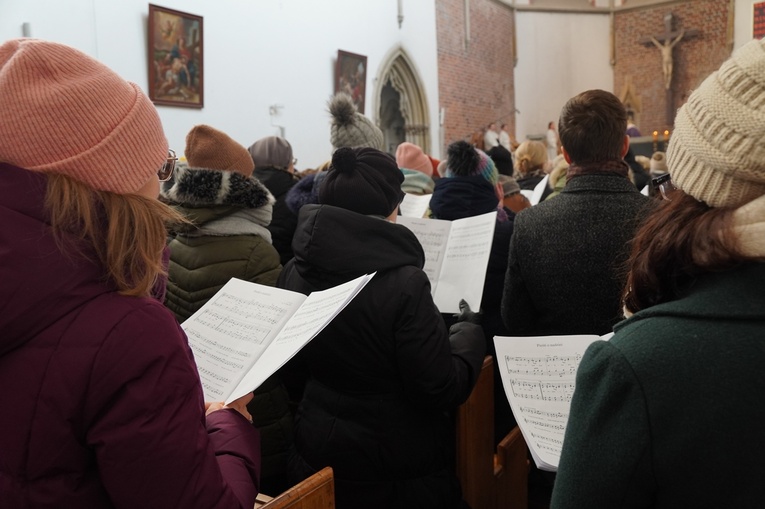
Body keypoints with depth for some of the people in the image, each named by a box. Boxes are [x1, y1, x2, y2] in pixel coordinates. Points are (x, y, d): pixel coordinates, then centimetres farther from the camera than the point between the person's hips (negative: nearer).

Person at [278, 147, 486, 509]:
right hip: (396, 469, -5)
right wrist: (469, 336, -4)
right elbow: (441, 392, -20)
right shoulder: (403, 284, -26)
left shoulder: (294, 274, -8)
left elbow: (291, 364, 6)